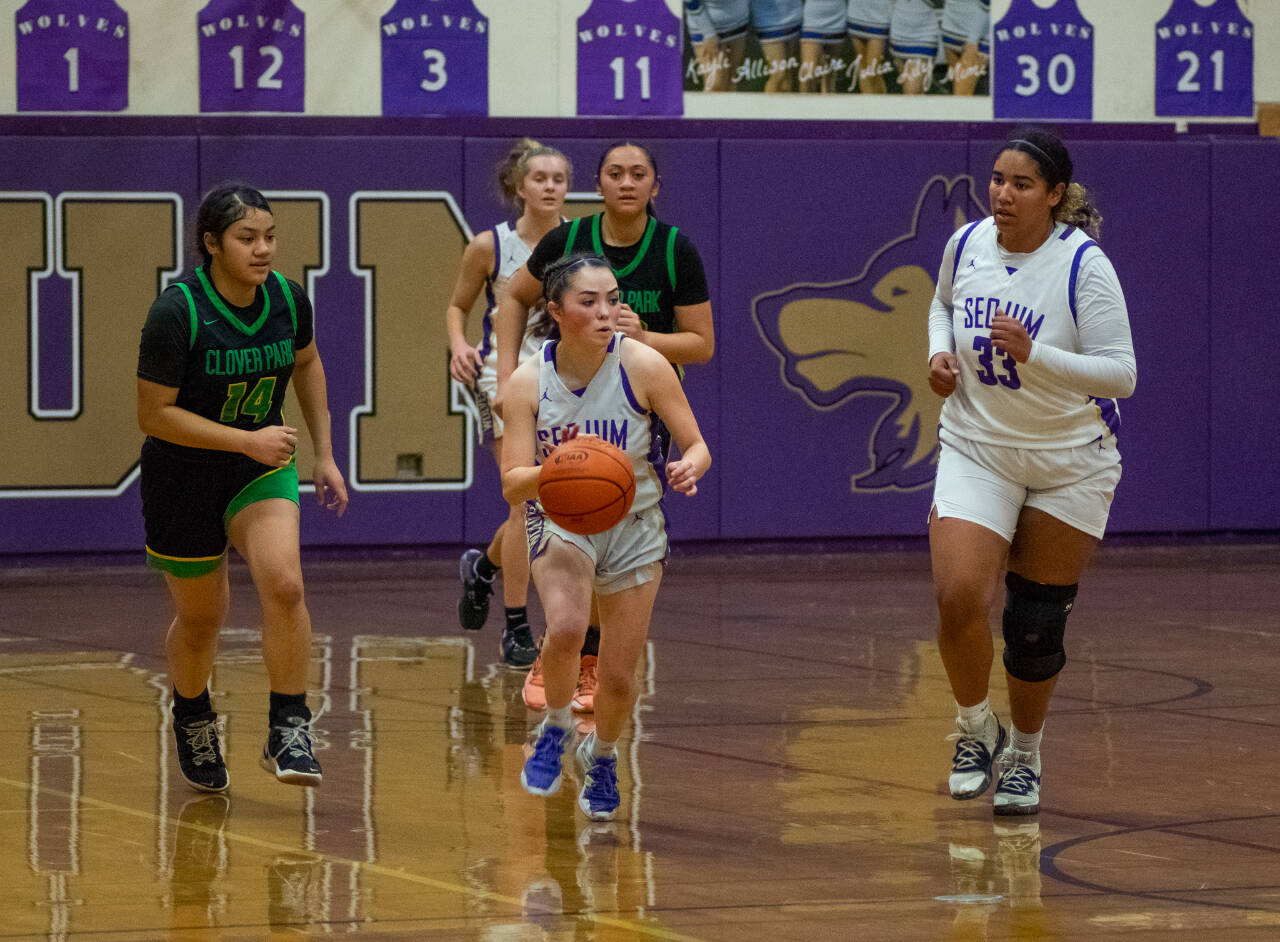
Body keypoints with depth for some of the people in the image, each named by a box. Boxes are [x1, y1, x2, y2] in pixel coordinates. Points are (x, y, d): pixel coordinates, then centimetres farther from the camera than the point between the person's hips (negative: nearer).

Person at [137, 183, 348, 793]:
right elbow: (155, 414, -21)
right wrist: (246, 440, -26)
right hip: (182, 475, -3)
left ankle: (288, 731, -12)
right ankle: (192, 720, 42)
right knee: (200, 618, 11)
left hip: (262, 468, 3)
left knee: (283, 583, -23)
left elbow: (306, 363, 13)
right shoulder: (176, 312, -23)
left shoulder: (287, 297, -8)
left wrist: (324, 453, 12)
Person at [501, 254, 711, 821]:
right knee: (566, 627, -31)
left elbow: (697, 446, -11)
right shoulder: (529, 381, -15)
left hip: (633, 525, 1)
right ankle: (556, 727, -1)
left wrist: (690, 467, -35)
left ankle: (602, 755, 39)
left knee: (618, 675, 5)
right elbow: (512, 486, -18)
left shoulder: (643, 365, -18)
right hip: (559, 520, -1)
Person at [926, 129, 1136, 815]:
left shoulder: (1084, 266, -19)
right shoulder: (967, 244, -4)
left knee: (1036, 624, 5)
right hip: (977, 449, 2)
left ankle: (1025, 754, 30)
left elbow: (1120, 373, -22)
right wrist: (940, 351, -2)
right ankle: (975, 727, 9)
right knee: (958, 597, -18)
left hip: (1070, 462, -2)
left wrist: (1032, 353, -34)